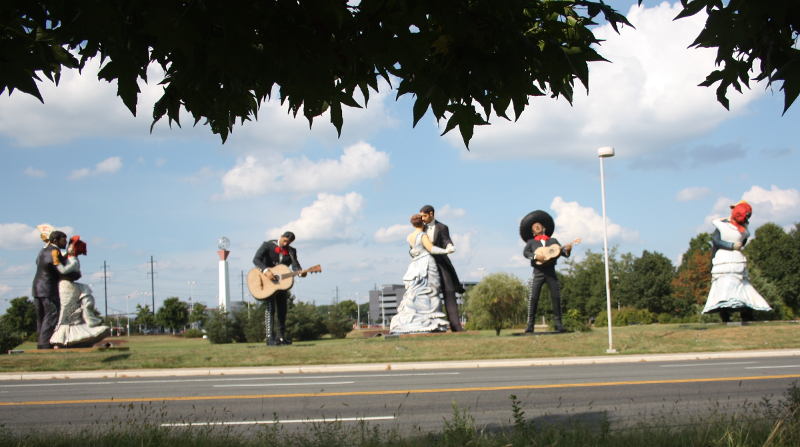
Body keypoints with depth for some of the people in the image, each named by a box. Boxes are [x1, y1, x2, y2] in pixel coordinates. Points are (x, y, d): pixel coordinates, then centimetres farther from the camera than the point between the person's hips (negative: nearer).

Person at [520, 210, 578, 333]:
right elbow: (525, 252, -3)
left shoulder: (553, 241, 15)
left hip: (550, 271, 1)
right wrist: (536, 256, -19)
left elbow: (563, 253, 6)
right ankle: (530, 324, -8)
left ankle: (557, 322, 4)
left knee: (556, 297, -3)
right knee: (534, 297, -9)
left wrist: (567, 249, -16)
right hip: (538, 271, -1)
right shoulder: (531, 242, 13)